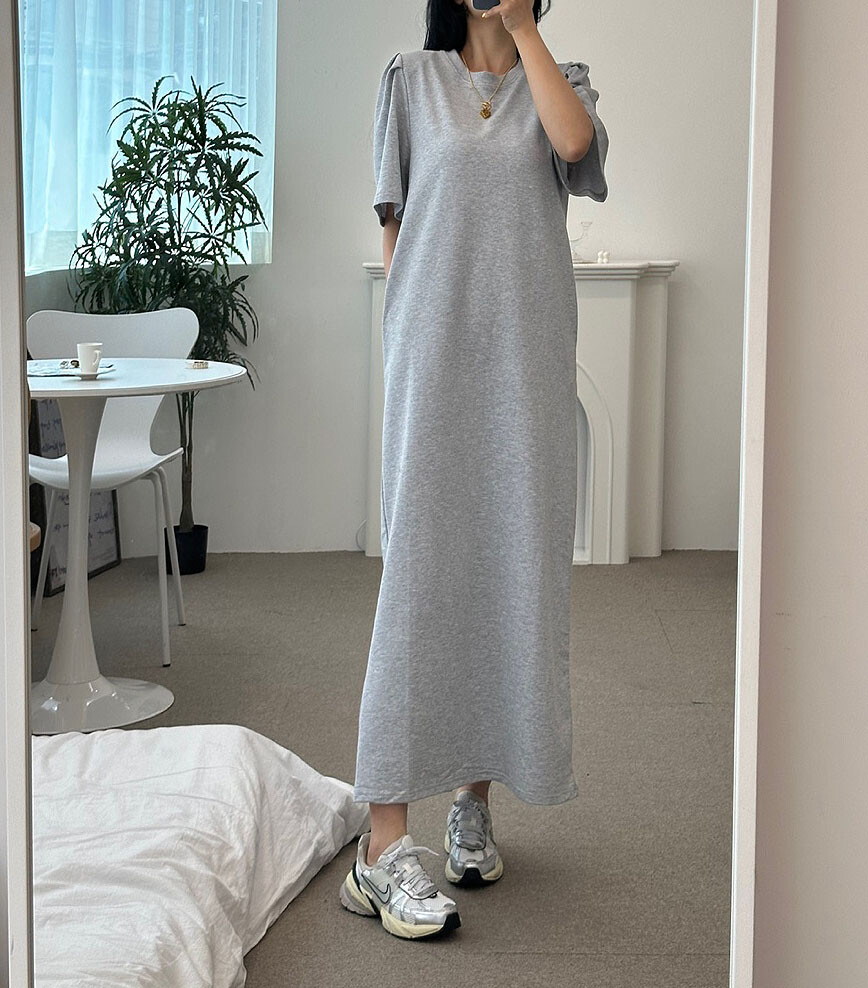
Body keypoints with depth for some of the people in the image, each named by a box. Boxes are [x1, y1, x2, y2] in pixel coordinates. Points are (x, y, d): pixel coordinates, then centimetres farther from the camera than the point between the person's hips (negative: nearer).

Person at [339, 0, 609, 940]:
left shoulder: (560, 79, 11)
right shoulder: (411, 79, 10)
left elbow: (576, 143, -13)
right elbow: (395, 220, 10)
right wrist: (403, 340, 4)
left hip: (528, 353, 2)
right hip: (434, 351, -2)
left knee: (515, 567, 3)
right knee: (421, 570, -10)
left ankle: (475, 797, 18)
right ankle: (384, 842, -12)